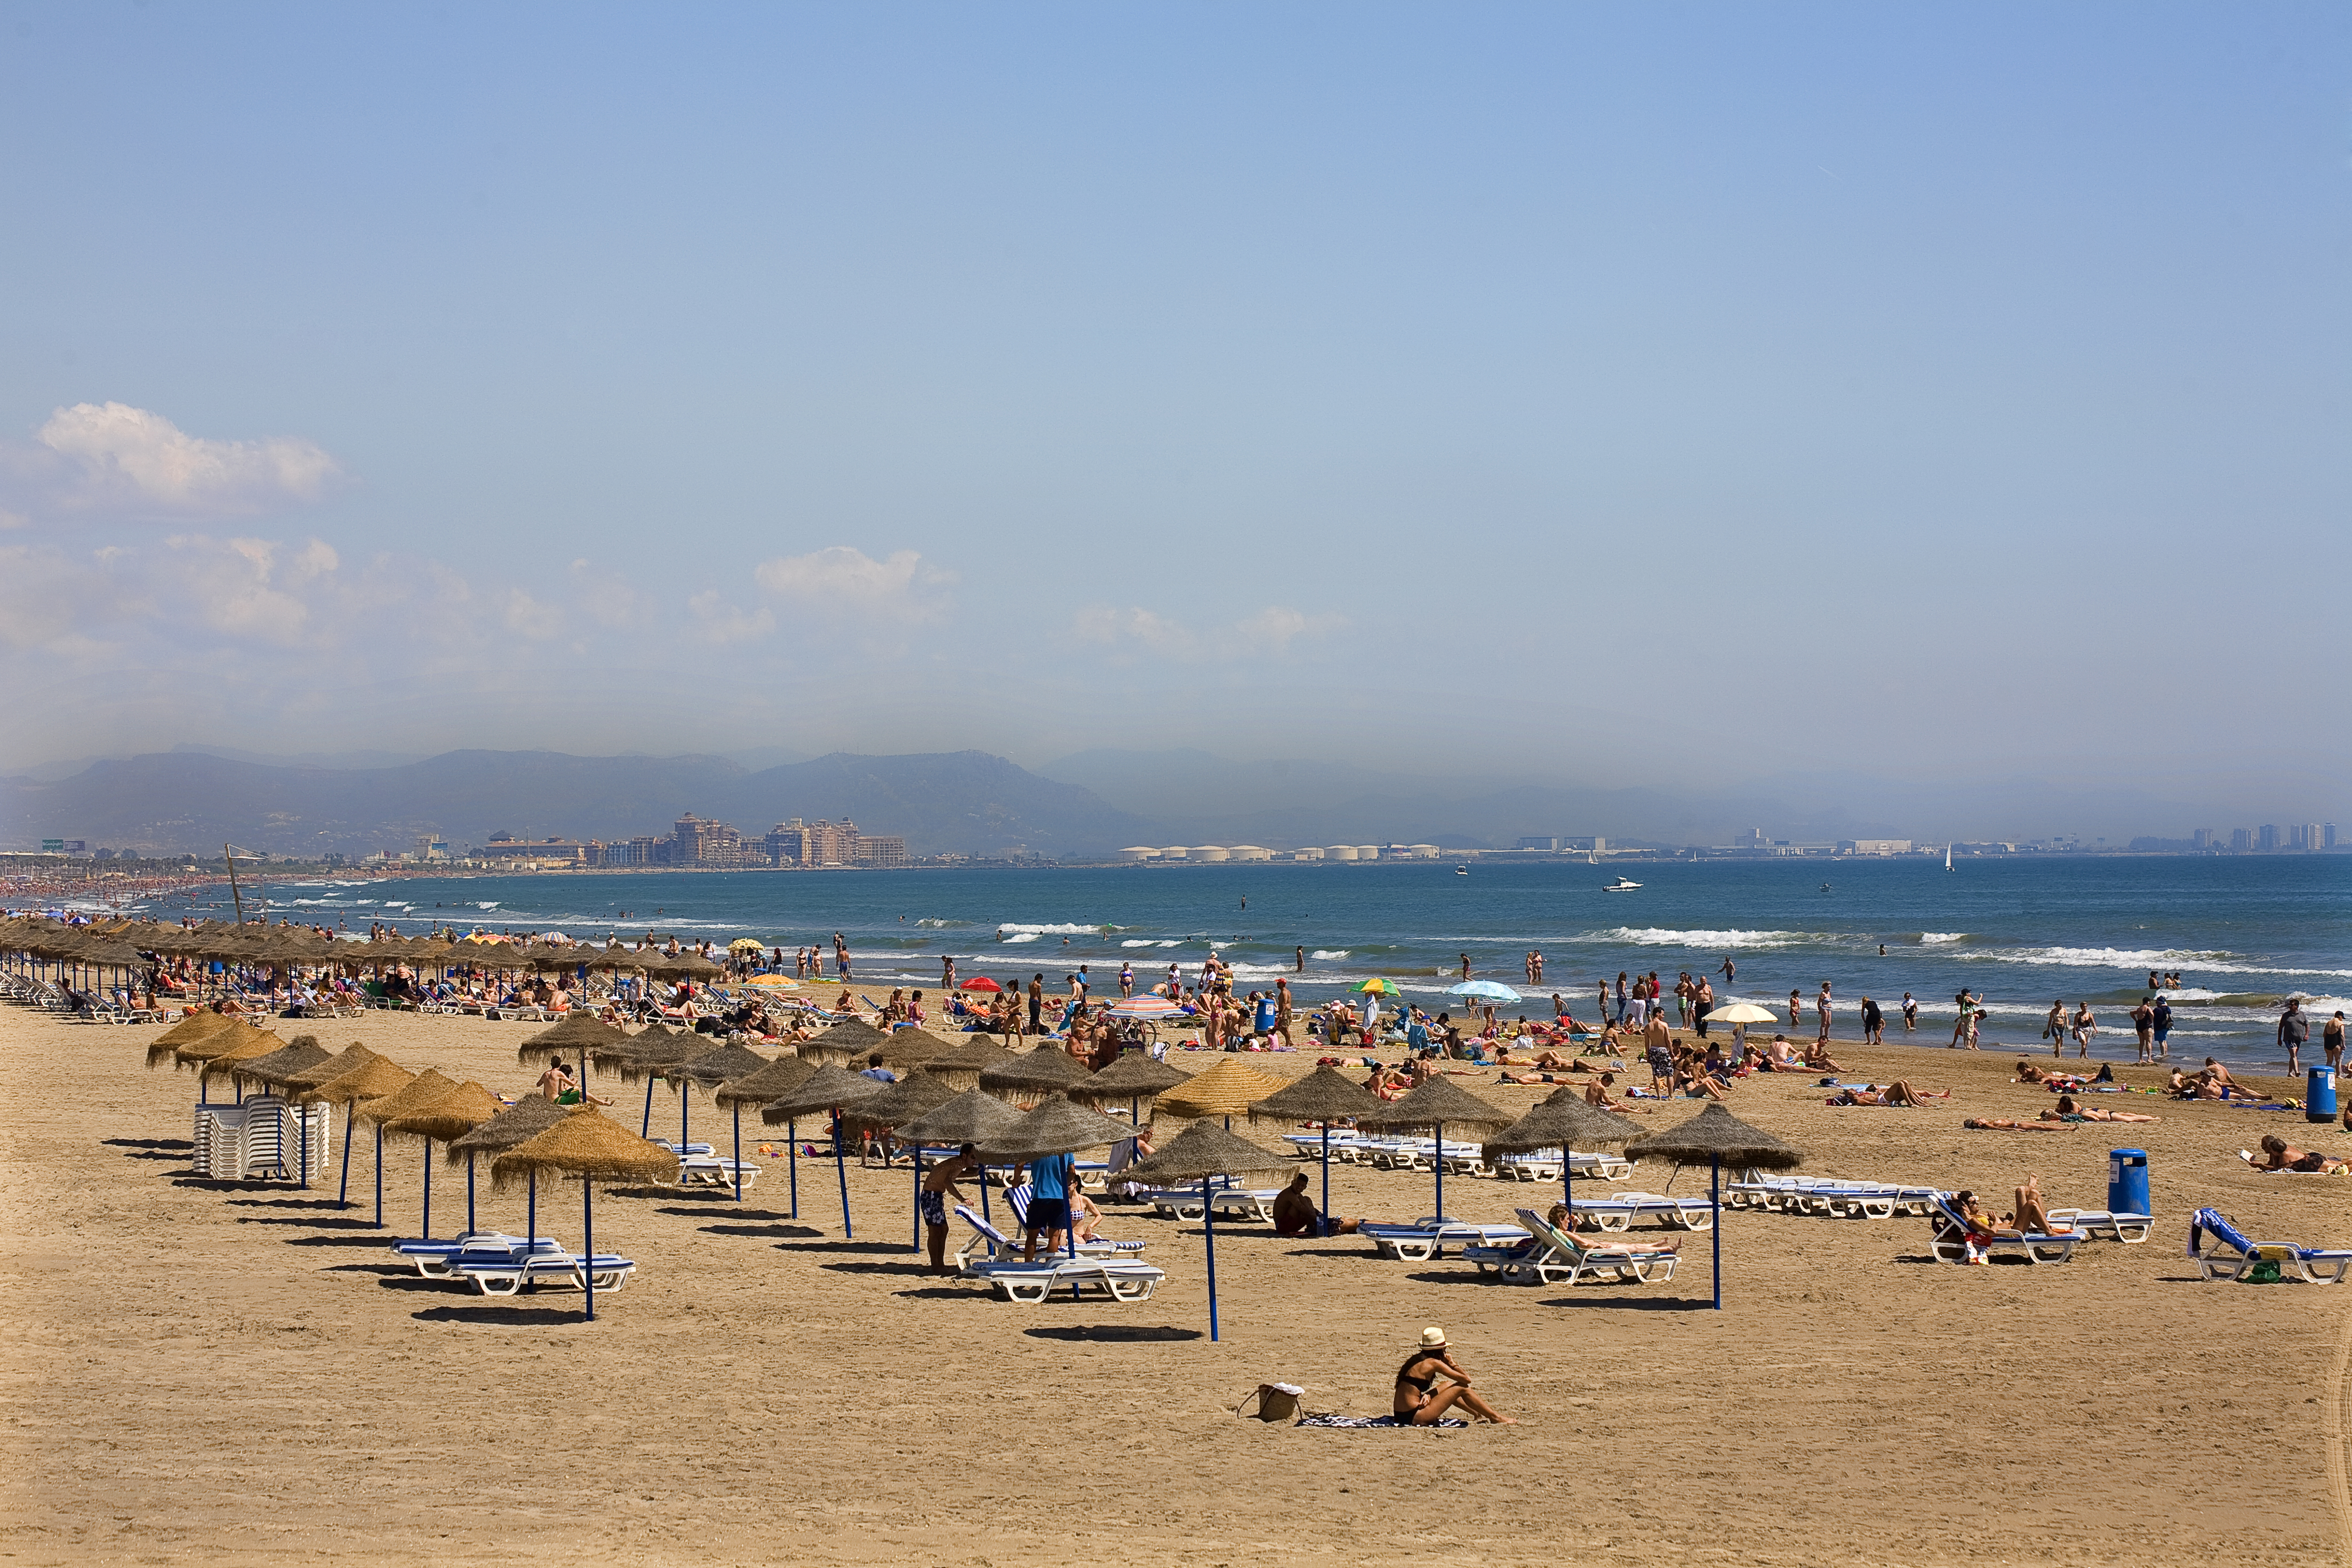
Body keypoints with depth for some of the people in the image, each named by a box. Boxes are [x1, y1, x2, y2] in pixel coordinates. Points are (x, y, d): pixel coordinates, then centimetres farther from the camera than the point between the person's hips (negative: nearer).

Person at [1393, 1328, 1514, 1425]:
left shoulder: (1416, 1360, 11)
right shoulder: (1434, 1363, -13)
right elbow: (1467, 1379, -9)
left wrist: (1427, 1395, -1)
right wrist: (1452, 1364, 6)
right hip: (1414, 1417, -9)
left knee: (1449, 1386, 25)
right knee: (1461, 1388, -1)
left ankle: (1479, 1414, 40)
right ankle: (1496, 1418, 10)